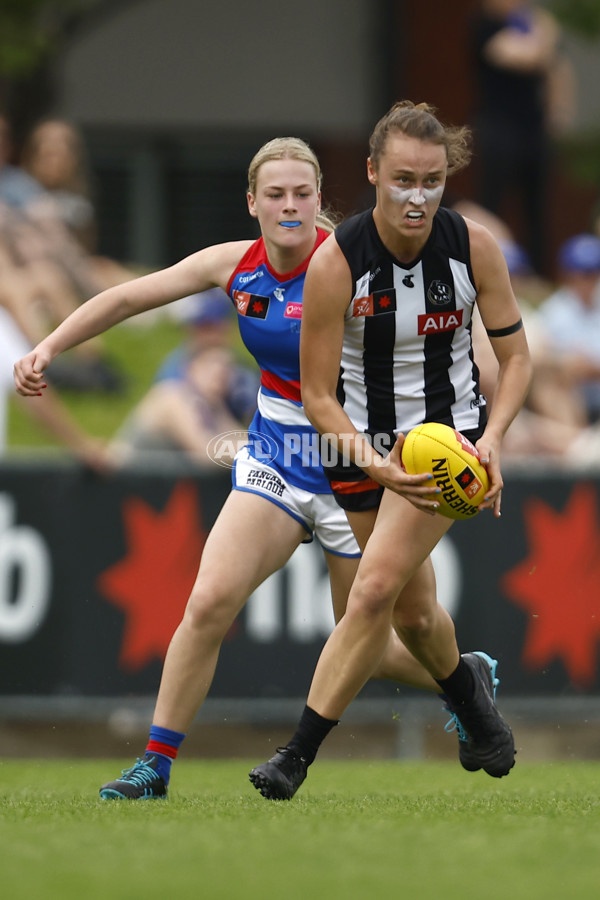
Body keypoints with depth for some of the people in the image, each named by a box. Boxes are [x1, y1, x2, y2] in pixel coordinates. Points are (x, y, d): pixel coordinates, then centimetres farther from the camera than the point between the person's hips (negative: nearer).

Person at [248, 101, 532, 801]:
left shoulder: (474, 248, -14)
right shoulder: (335, 263, -19)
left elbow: (515, 357, -2)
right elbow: (316, 396, -14)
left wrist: (492, 439, -19)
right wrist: (375, 465, -30)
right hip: (362, 442, 1)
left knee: (376, 587, -18)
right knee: (413, 614, 12)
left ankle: (299, 752, -12)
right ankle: (466, 689, 46)